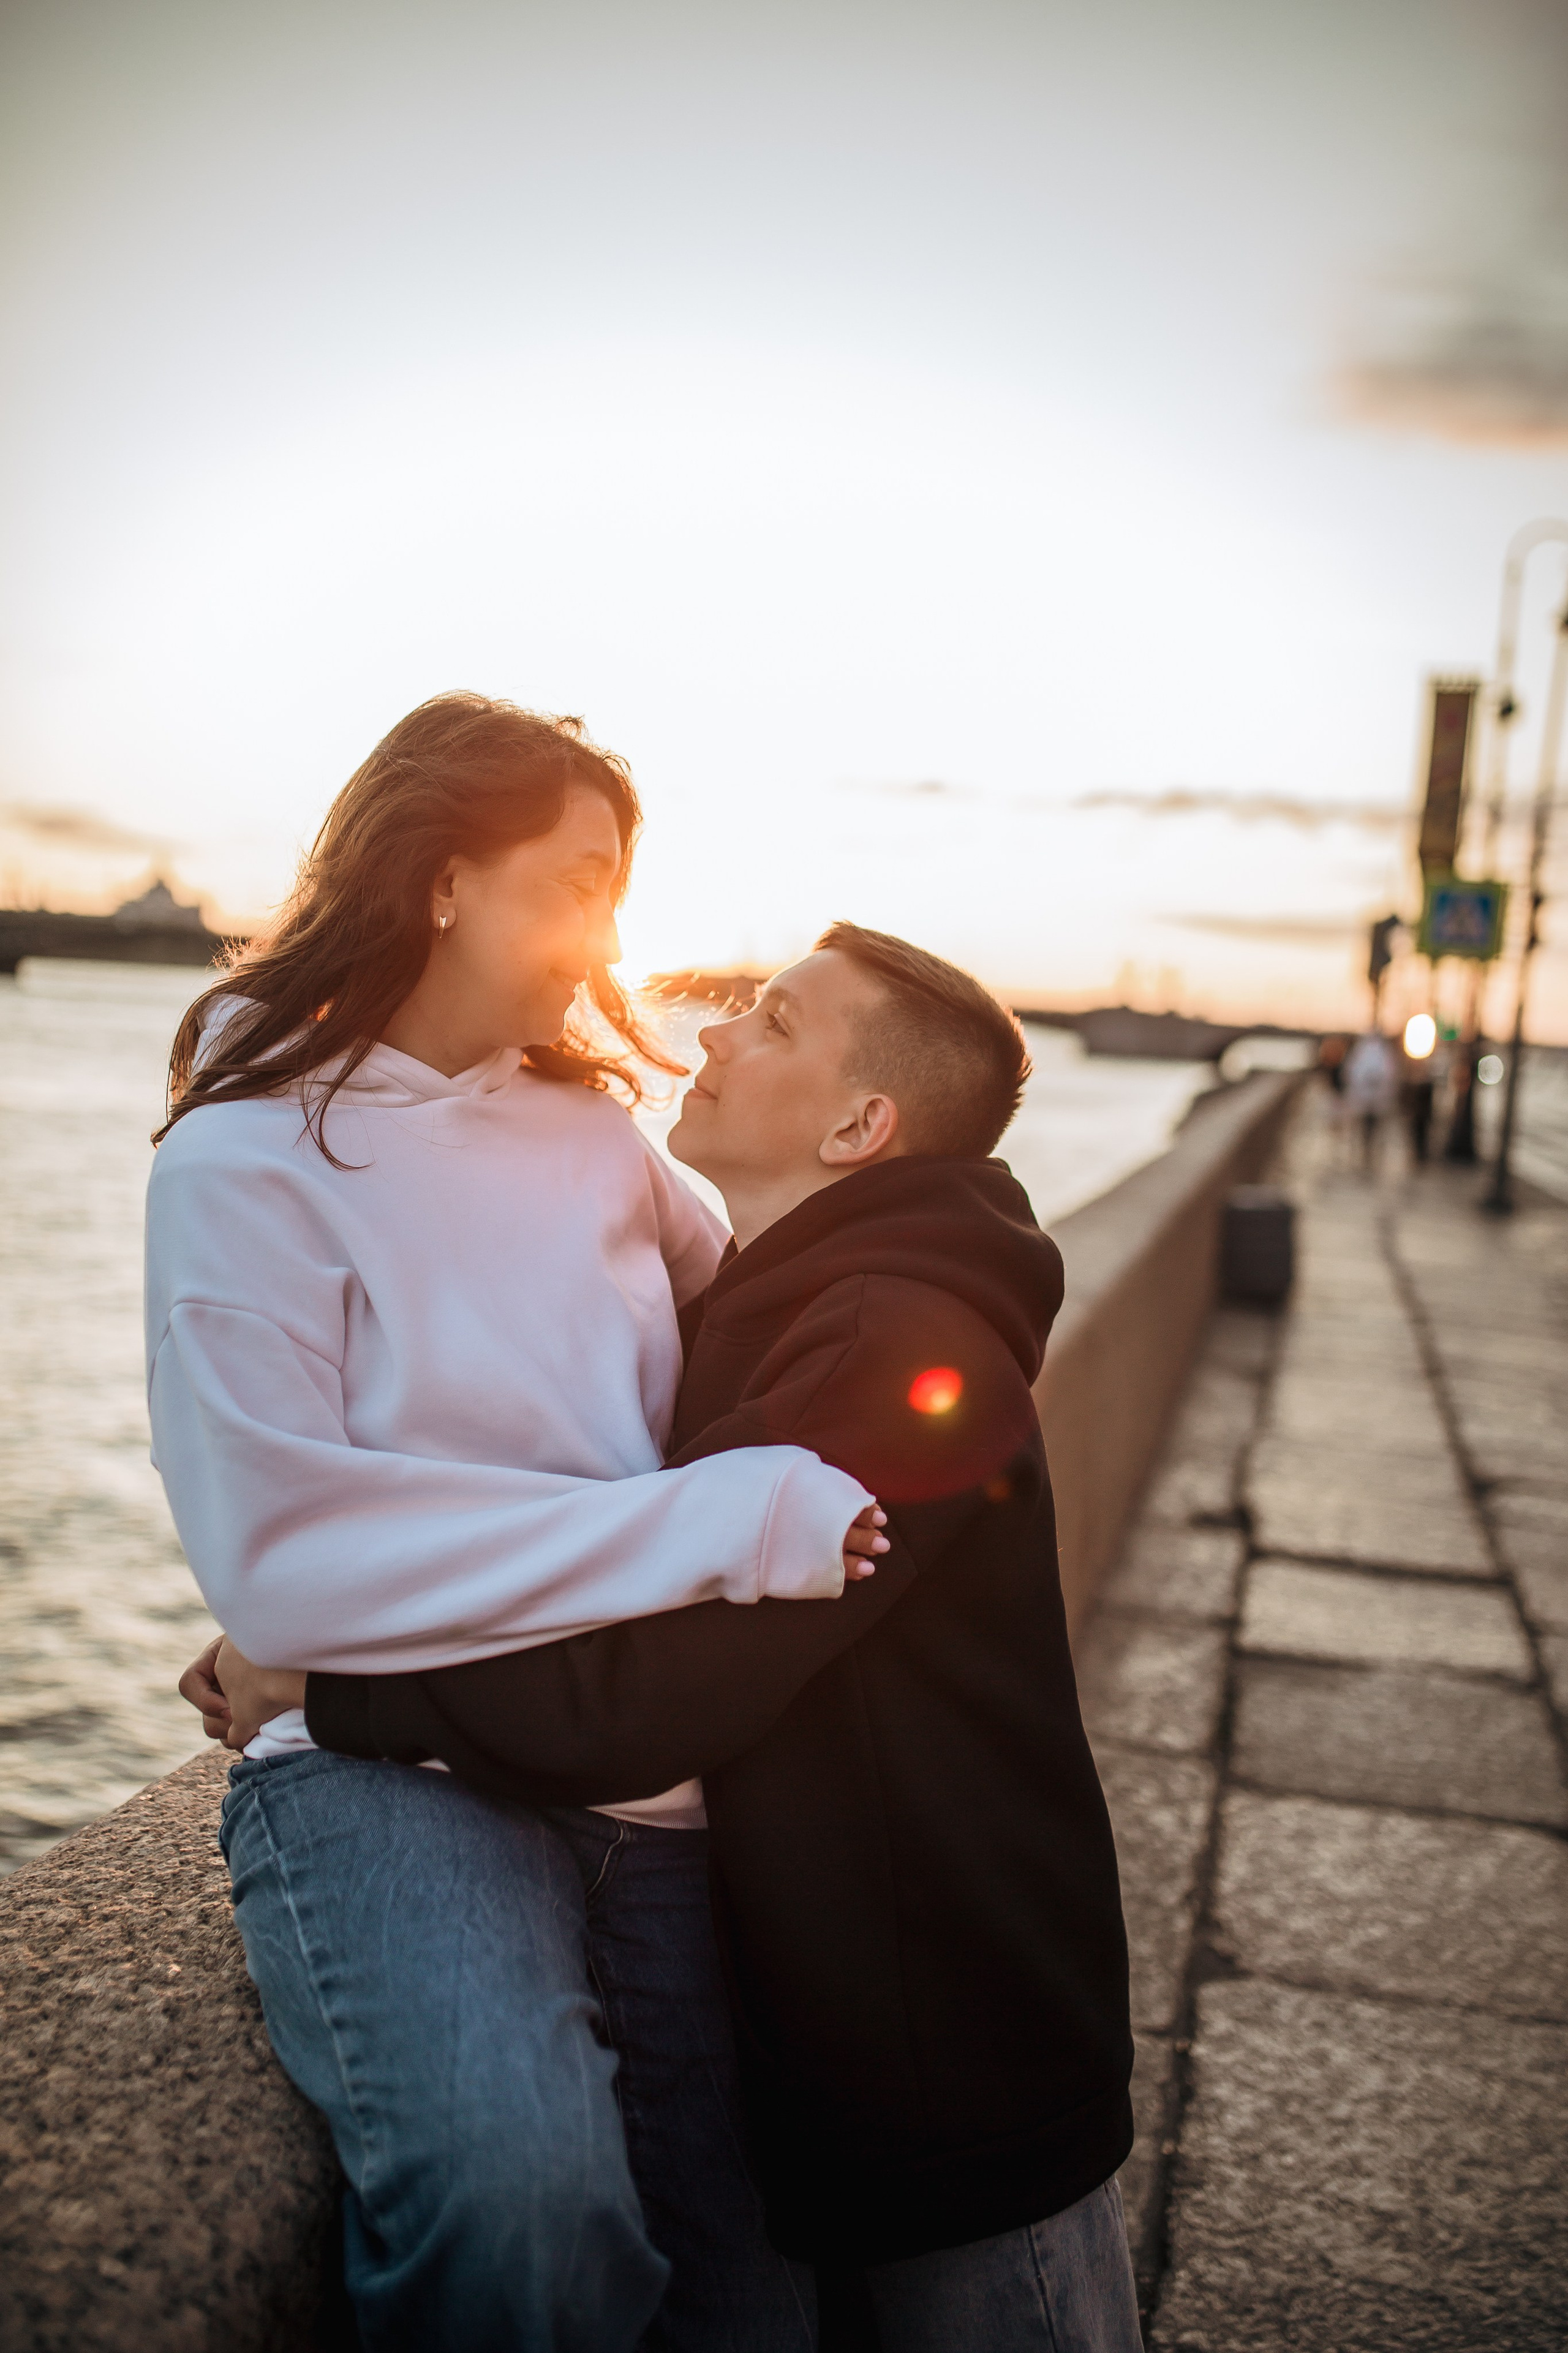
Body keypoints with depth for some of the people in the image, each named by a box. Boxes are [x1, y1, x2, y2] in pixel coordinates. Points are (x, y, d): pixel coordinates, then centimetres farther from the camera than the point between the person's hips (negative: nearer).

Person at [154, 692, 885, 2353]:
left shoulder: (594, 1131, 13)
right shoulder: (248, 1161, -3)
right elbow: (280, 1556, -15)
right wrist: (729, 1525, -18)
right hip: (395, 1768, -5)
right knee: (520, 2194, -31)